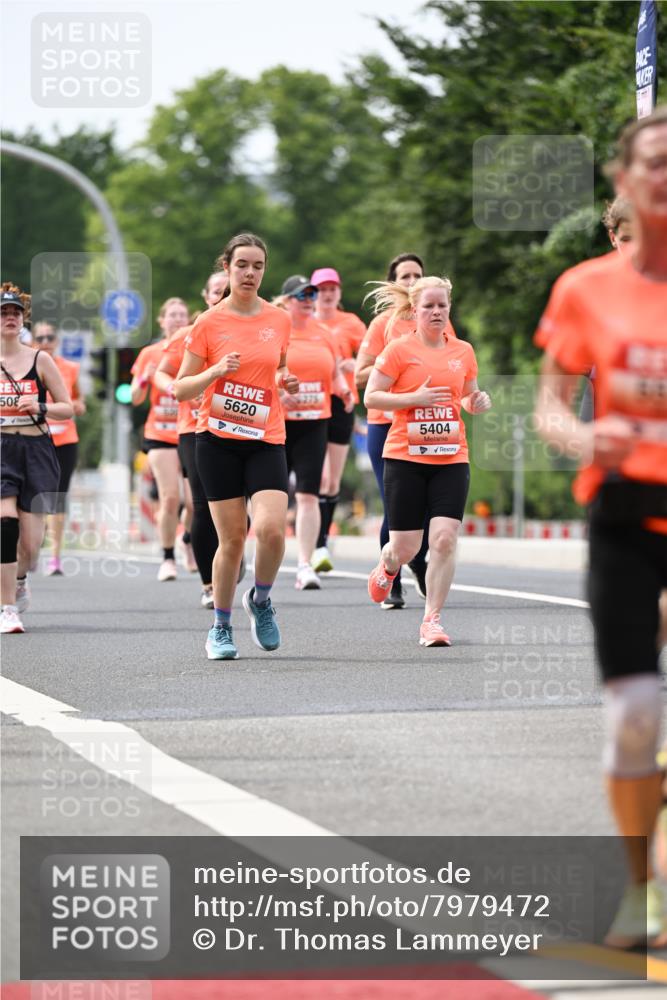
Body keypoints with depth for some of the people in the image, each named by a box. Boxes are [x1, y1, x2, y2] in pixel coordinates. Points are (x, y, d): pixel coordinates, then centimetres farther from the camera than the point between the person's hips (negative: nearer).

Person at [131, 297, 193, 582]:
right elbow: (136, 399, 5)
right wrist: (144, 379, -14)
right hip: (161, 436, 0)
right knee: (169, 498, -12)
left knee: (195, 501, -6)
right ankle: (167, 558, -1)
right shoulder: (150, 354, 5)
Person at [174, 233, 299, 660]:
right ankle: (221, 628, 15)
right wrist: (215, 371, -17)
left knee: (271, 528, -18)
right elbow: (181, 389, 1)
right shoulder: (209, 323, -2)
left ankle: (261, 600, 10)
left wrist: (287, 382, 1)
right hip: (218, 440, -2)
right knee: (232, 539, -3)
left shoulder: (279, 320, 7)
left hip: (267, 441, 2)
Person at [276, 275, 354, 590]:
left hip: (314, 424, 2)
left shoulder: (324, 334, 10)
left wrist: (344, 392, -1)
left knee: (308, 494, -8)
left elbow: (336, 374, 19)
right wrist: (276, 392, -20)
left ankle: (305, 565, -9)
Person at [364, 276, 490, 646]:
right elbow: (371, 397, -5)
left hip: (451, 459, 3)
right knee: (405, 548, 1)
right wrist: (415, 398, -17)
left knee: (444, 539, -12)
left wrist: (476, 402, -1)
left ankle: (432, 620, -3)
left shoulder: (463, 351, 9)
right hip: (405, 458, -3)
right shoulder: (398, 349, -4)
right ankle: (387, 568, 39)